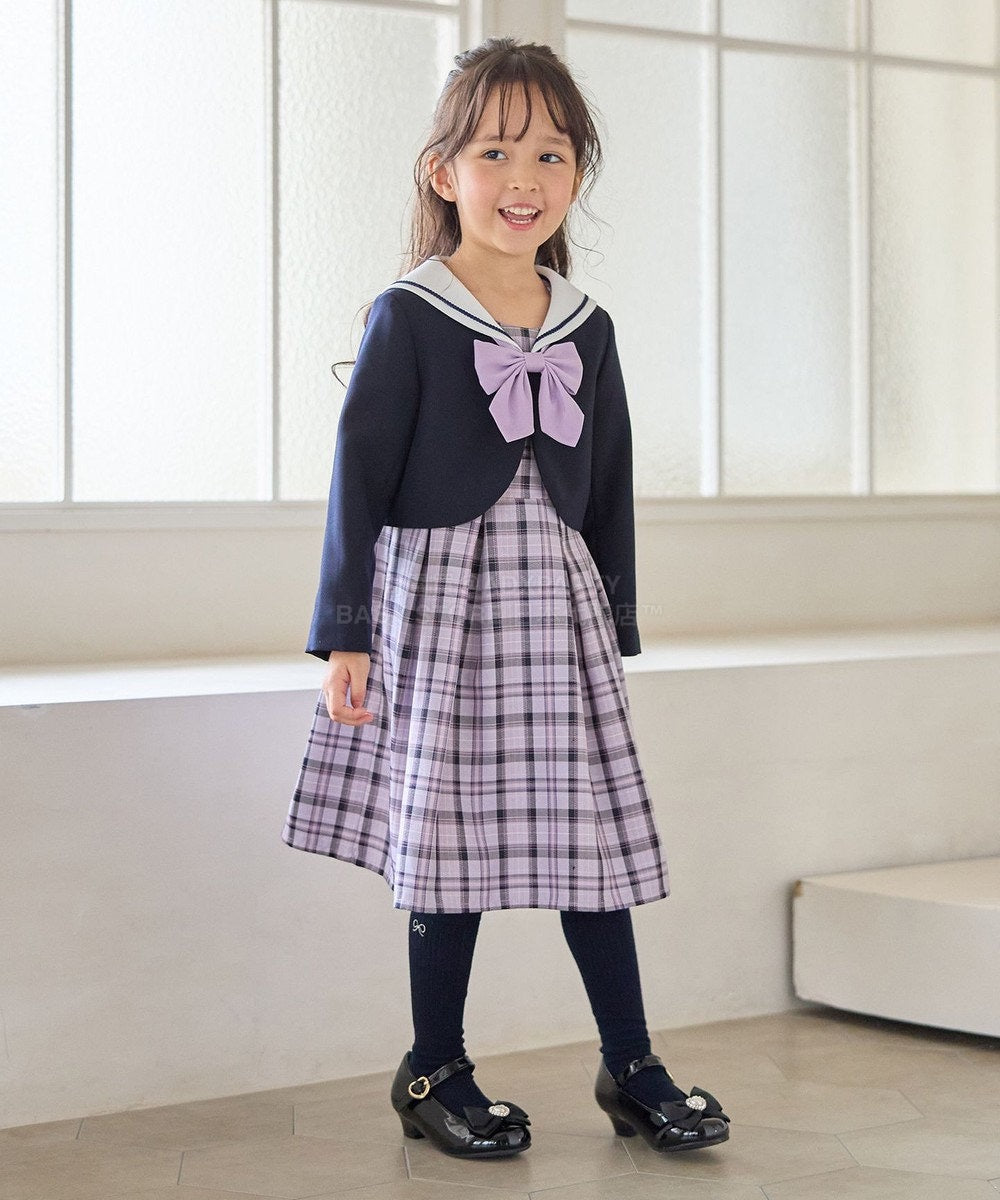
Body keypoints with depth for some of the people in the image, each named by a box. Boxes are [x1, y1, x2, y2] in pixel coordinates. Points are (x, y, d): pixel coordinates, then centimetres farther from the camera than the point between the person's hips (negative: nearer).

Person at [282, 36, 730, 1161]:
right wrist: (346, 635, -9)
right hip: (438, 600, -4)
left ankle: (631, 1067, 17)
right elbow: (360, 475, -6)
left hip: (557, 604, 4)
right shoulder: (407, 318, -6)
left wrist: (616, 624, 14)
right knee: (451, 837, 2)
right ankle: (434, 1072, 17)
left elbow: (609, 486, 14)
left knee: (591, 829, 5)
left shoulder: (587, 328, 8)